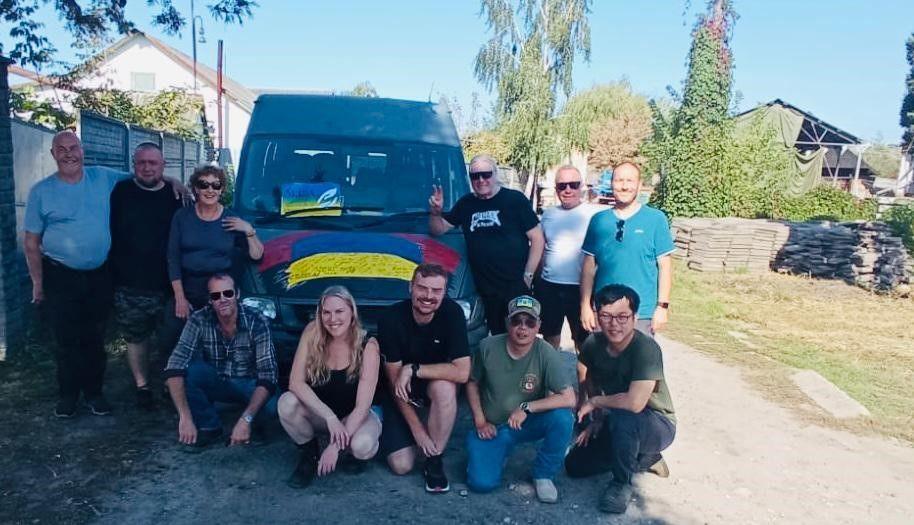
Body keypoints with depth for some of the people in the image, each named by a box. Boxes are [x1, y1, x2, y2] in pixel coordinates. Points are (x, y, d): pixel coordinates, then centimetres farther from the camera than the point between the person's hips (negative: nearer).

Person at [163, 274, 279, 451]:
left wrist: (245, 420, -39)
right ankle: (209, 426, -6)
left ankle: (252, 425, 3)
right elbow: (174, 368, -26)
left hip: (248, 385, -2)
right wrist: (185, 418, -35)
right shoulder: (199, 320, -18)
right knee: (188, 369, -29)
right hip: (215, 383, 2)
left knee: (270, 407, -34)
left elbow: (267, 376, -27)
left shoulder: (257, 322, -23)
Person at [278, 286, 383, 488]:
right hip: (319, 412, 2)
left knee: (362, 446, -34)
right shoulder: (312, 333, -15)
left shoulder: (368, 346, -21)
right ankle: (310, 454, -1)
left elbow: (362, 406, -22)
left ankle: (351, 452, 5)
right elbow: (295, 382, -20)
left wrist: (336, 446, -29)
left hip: (356, 415, -2)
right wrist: (330, 417, -30)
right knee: (287, 402, -28)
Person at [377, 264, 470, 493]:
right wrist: (417, 429, -18)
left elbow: (462, 372, -28)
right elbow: (395, 381, -17)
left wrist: (413, 369, -29)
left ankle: (434, 461, -15)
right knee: (401, 465, -11)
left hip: (435, 383, 0)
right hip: (401, 393, 0)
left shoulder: (452, 312, -22)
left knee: (444, 386, -36)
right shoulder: (391, 319, -23)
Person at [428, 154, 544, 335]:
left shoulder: (515, 199, -3)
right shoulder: (466, 203, 13)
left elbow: (537, 239, -4)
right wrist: (436, 212, -5)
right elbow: (438, 230, 17)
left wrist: (528, 275, -9)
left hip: (516, 287, -4)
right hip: (486, 291, 4)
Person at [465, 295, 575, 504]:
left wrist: (527, 408, -28)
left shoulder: (546, 354, -19)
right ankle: (501, 451, 17)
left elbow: (569, 399, -25)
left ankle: (543, 474, -3)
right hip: (491, 427, 0)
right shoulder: (488, 347, -14)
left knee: (563, 418, -30)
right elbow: (472, 383, 2)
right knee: (482, 483, -19)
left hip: (529, 423, 0)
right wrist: (480, 421, -4)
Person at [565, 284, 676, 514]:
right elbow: (591, 381, 10)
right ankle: (645, 458, 20)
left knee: (621, 419, -38)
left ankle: (622, 482, -9)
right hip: (617, 424, 7)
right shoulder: (593, 344, -11)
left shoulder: (646, 348, -30)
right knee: (575, 466, 5)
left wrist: (595, 402, -23)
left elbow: (634, 403, -40)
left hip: (658, 425, -7)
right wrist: (598, 418, 0)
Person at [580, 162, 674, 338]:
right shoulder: (598, 220, 4)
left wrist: (663, 306, -5)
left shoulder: (656, 219, -2)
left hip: (642, 314, -2)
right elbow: (589, 265, 7)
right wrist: (585, 305, 4)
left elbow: (665, 266, -1)